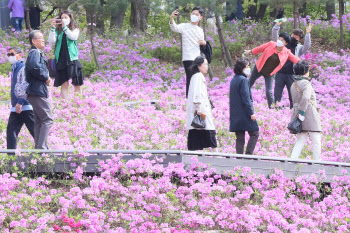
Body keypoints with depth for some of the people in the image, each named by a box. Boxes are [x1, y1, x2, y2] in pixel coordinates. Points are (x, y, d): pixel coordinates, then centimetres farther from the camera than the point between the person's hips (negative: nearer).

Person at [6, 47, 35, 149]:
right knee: (11, 131, 2)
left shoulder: (24, 68, -8)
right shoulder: (14, 69, 20)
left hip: (26, 107, -9)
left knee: (35, 131, -5)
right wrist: (14, 103, 19)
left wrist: (20, 102, -23)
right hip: (15, 108, 9)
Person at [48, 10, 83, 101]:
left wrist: (65, 27, -18)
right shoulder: (58, 31, 11)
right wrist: (53, 28, -11)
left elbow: (74, 37, -12)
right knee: (64, 84, -3)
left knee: (77, 84, -3)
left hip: (72, 58, -1)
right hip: (61, 58, 1)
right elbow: (51, 40, -3)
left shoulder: (75, 30, 9)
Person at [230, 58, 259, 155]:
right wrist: (251, 112, -15)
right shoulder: (243, 80, -12)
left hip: (235, 114, 8)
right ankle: (248, 154, -11)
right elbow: (246, 98, -17)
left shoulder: (234, 80, 15)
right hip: (245, 114, -8)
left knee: (240, 138, 9)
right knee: (254, 134, -1)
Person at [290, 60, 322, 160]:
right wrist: (302, 112, -22)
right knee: (316, 140, 1)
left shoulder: (293, 85, 15)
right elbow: (305, 98, -25)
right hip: (309, 113, -8)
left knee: (300, 140, 8)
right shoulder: (306, 83, -11)